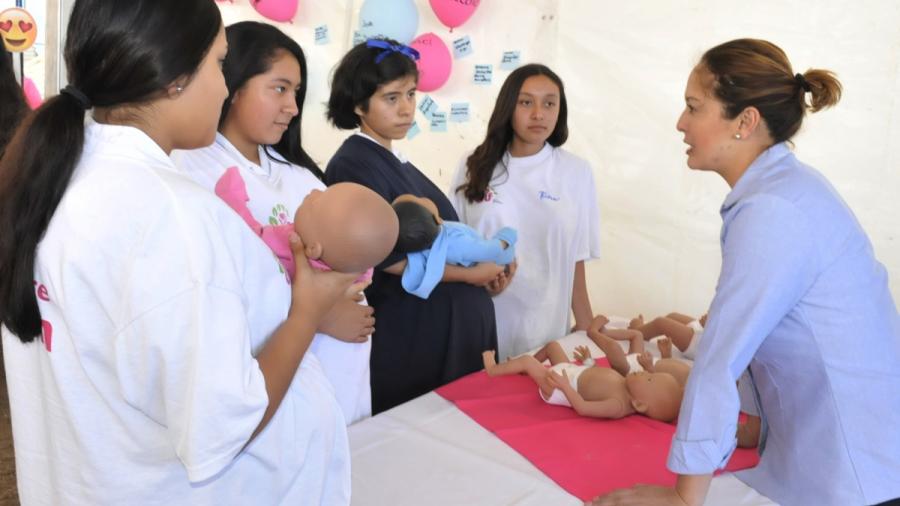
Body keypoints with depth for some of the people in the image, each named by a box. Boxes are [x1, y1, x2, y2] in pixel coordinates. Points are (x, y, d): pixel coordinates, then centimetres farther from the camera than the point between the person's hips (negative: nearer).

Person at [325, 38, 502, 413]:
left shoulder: (396, 163, 12)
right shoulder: (354, 166, -15)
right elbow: (387, 256, -21)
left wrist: (484, 259, 0)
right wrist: (471, 274, -13)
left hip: (443, 329, 9)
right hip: (403, 339, -9)